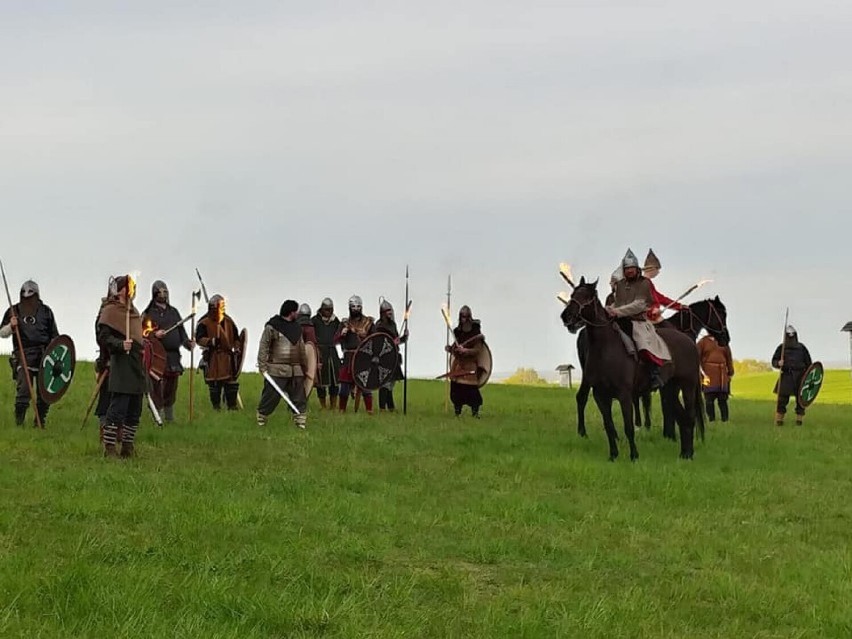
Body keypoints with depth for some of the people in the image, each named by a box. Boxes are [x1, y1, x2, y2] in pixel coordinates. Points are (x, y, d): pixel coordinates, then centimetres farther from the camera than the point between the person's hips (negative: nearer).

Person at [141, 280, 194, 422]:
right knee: (157, 388, -7)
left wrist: (188, 342, 1)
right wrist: (154, 334, -21)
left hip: (173, 355, 5)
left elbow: (181, 331, 18)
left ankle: (170, 418, 21)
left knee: (171, 389, 11)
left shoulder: (173, 312, 18)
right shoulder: (148, 313, 2)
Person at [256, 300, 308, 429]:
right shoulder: (272, 326, -5)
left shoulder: (297, 327, 17)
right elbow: (263, 347, -7)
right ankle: (261, 420, 11)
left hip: (296, 370, 6)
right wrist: (262, 366, -13)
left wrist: (304, 366, 21)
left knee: (299, 398, 5)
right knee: (271, 396, -2)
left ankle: (301, 422, 11)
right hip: (277, 370, -6)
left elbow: (301, 349, 23)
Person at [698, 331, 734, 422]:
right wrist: (701, 373, -11)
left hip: (722, 377, 3)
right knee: (709, 400, -4)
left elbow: (729, 359, 16)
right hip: (708, 376, -3)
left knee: (723, 400, 3)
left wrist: (730, 374, 12)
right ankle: (711, 420, 1)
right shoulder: (702, 342, 3)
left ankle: (725, 420, 7)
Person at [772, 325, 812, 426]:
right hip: (787, 376, -1)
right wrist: (778, 363, -18)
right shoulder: (781, 348, 4)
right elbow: (774, 362, 6)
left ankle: (799, 419, 12)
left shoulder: (801, 348, 7)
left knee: (800, 399, 2)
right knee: (782, 399, -7)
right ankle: (779, 419, 0)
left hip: (800, 377, 1)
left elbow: (808, 364, 11)